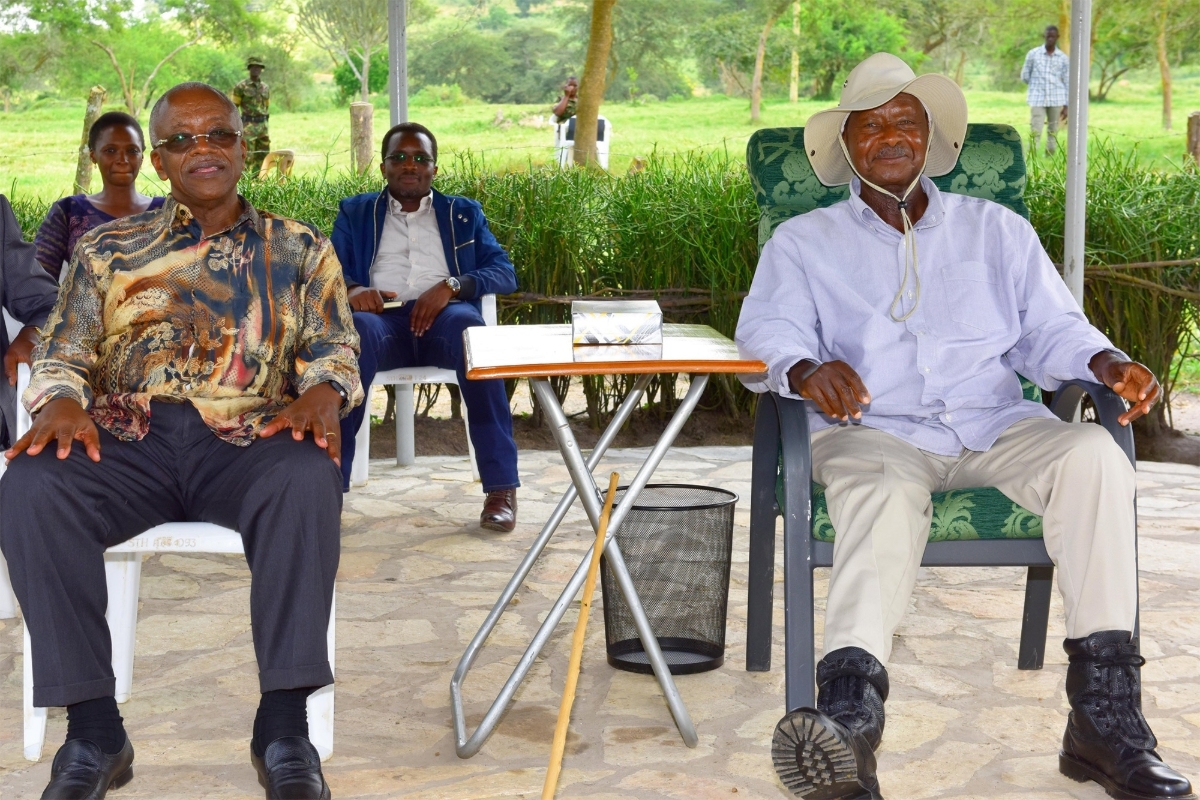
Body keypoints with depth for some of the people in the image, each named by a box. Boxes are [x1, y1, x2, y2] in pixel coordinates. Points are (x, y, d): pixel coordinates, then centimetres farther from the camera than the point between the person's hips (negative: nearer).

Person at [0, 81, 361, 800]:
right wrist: (62, 401, -10)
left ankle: (284, 725, -29)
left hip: (250, 437, -1)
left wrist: (322, 392, -13)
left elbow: (335, 351, 11)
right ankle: (93, 728, -23)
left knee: (308, 479, -37)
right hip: (127, 437, 1)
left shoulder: (299, 249, 18)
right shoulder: (107, 250, 19)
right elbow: (61, 355, 14)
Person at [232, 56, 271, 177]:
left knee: (263, 156, 5)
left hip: (263, 125, 6)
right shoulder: (241, 86, -4)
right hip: (248, 126, -5)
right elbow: (234, 108, -3)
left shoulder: (265, 88, 11)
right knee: (247, 157, -9)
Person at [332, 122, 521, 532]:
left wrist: (451, 285, -9)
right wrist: (352, 289, -13)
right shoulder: (355, 213, 26)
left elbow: (505, 272, 11)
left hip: (444, 315, 0)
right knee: (354, 331, -38)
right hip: (382, 317, 0)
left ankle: (501, 486, -37)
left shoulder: (464, 213, 25)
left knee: (469, 328, -38)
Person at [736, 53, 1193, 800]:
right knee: (883, 492, -38)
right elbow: (769, 327, -1)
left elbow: (1050, 329, 15)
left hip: (995, 424, 3)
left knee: (1092, 454, -29)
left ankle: (1106, 714, -32)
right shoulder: (803, 243, 17)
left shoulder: (997, 230, 24)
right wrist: (805, 367, -26)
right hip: (873, 431, -2)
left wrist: (1110, 365, -8)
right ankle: (848, 718, -59)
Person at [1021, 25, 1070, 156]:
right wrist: (1038, 85, 11)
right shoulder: (1033, 54, 1)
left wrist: (1066, 106, 3)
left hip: (1056, 100, 2)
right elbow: (1025, 75, 10)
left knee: (1053, 131, 6)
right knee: (1035, 132, -9)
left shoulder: (1064, 58, 3)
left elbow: (1067, 83, 6)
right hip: (1037, 99, -1)